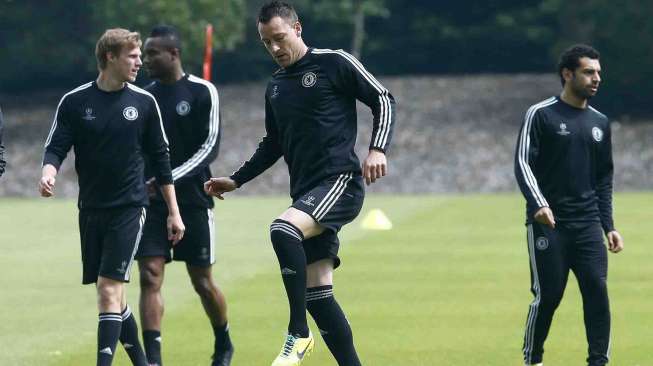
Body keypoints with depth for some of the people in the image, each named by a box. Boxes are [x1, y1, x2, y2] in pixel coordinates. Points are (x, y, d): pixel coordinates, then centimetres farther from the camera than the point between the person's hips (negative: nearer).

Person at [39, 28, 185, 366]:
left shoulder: (144, 103, 1)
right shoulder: (74, 102, 0)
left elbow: (160, 158, 8)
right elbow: (56, 147, 0)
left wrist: (173, 212, 8)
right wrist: (49, 172, -25)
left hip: (128, 209, -2)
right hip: (91, 210, 2)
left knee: (110, 290, -15)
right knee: (110, 295, 8)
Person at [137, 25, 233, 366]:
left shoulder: (202, 92, -6)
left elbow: (210, 147, -12)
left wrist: (170, 178, -20)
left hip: (193, 202, -3)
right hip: (151, 204, 3)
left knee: (202, 282, 6)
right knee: (149, 277, -10)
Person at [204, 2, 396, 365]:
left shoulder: (335, 63, -1)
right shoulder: (275, 87, 19)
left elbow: (383, 99, -1)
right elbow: (273, 145, 30)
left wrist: (378, 149, -15)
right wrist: (235, 181, 24)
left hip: (341, 182, -8)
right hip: (306, 193, 8)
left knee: (283, 229, -31)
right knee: (317, 292, 0)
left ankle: (299, 333, -23)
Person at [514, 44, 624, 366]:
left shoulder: (600, 122, 15)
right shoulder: (541, 115, -1)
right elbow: (523, 162, -9)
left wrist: (609, 226, 14)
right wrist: (538, 203, -24)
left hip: (588, 224, 4)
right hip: (547, 223, -4)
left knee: (597, 290, -8)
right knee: (548, 295, -5)